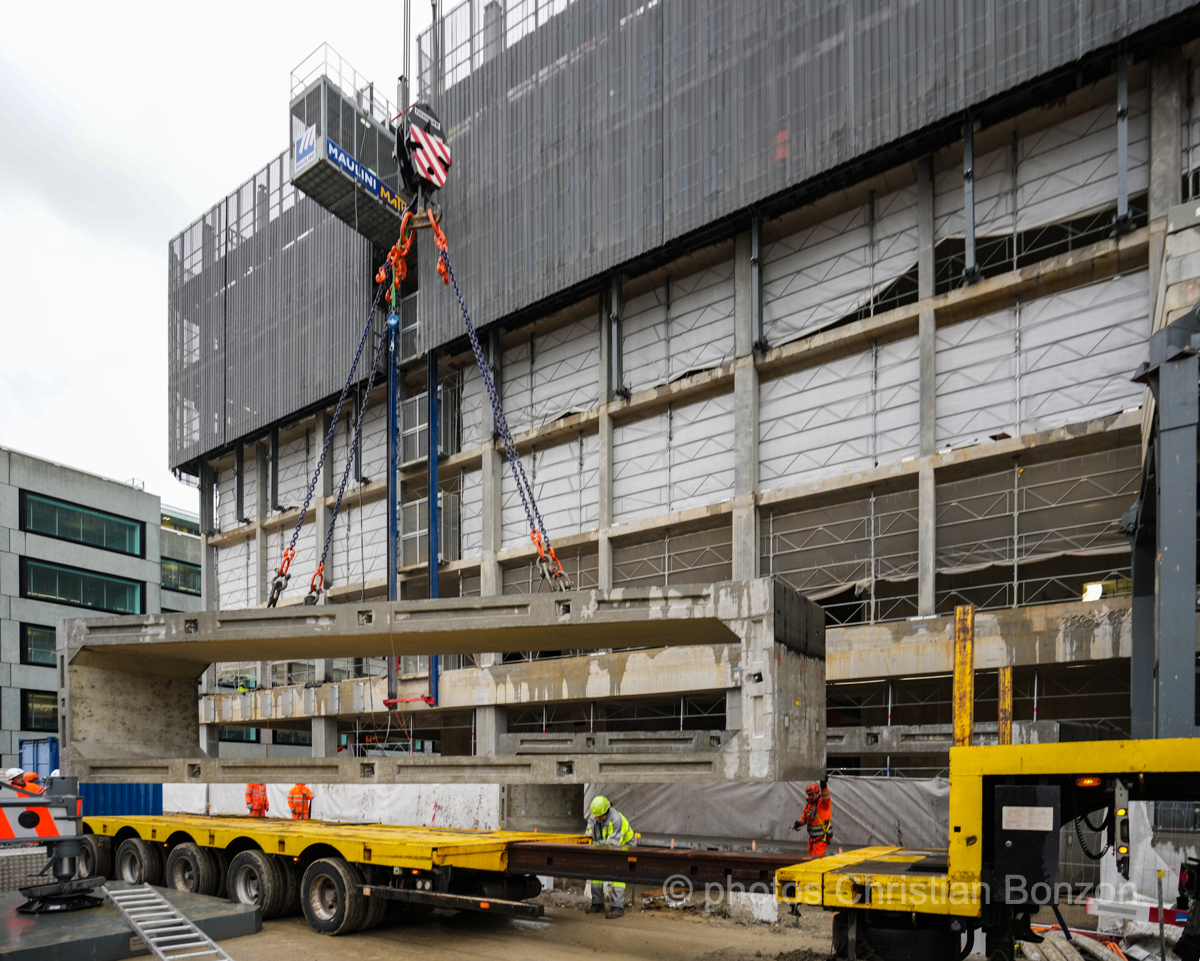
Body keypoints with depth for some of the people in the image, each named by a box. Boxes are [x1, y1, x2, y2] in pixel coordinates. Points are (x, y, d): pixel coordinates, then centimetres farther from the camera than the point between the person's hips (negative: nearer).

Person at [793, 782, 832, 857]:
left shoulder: (823, 803, -12)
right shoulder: (808, 805, 9)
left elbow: (826, 797, -35)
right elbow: (804, 817, 21)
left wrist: (823, 785, -53)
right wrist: (798, 823, 0)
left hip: (821, 837, -8)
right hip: (812, 838, 8)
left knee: (816, 857, -15)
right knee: (811, 857, 15)